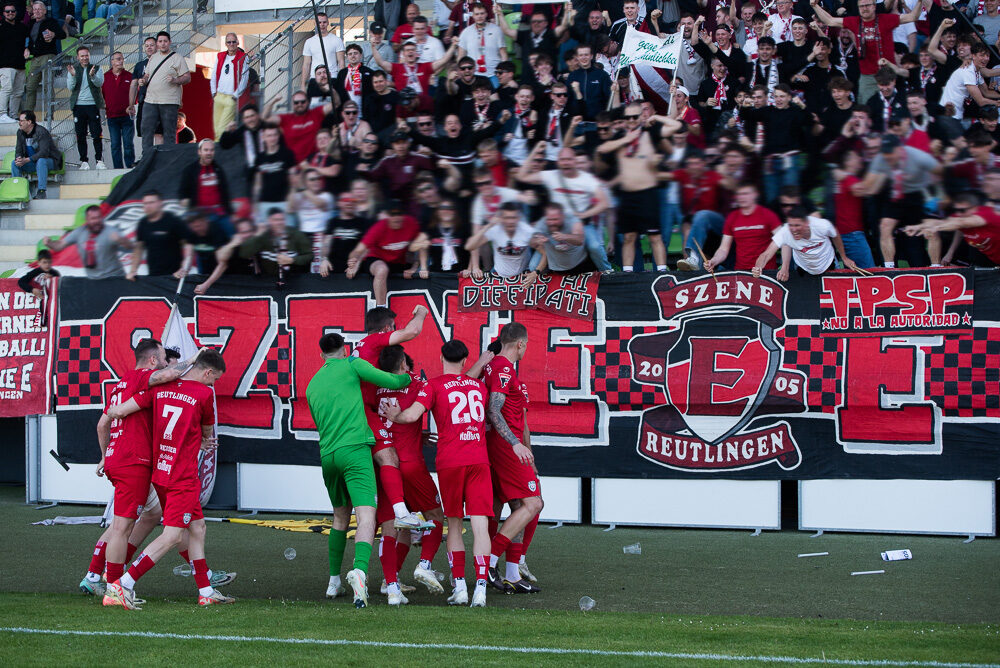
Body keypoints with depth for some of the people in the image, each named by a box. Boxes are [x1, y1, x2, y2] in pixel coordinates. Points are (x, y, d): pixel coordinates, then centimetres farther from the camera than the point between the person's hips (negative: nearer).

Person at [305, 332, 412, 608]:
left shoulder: (312, 385, 20)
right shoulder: (352, 365, 4)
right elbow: (392, 382, -1)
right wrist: (407, 377, 21)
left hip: (327, 454, 6)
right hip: (354, 450, -6)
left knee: (340, 516, 22)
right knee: (366, 515, -14)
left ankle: (334, 581, 25)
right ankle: (359, 570, -38)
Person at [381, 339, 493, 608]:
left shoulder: (434, 386, 2)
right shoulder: (478, 386, 17)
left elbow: (411, 415, -11)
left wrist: (392, 416, 10)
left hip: (449, 462, -2)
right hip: (479, 459, 2)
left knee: (454, 524, 10)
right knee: (480, 524, -5)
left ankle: (459, 587, 4)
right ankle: (480, 589, -15)